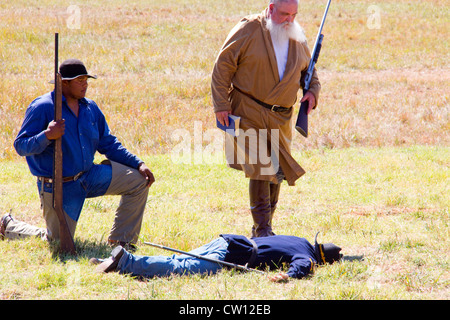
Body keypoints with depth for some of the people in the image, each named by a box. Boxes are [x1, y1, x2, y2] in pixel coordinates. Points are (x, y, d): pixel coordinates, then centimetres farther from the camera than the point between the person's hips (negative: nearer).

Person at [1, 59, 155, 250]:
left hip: (89, 176, 6)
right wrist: (47, 136, -36)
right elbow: (21, 146, -18)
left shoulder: (91, 108, 6)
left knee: (139, 181, -3)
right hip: (58, 187, -6)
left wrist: (138, 164, 3)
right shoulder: (42, 107, -15)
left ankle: (120, 242, 5)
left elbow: (108, 144, 14)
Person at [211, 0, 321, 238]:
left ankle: (264, 227, 22)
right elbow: (223, 66, -7)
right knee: (260, 169, -14)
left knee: (276, 172, 9)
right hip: (249, 112, -6)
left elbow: (309, 71, 23)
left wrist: (312, 92, 2)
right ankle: (262, 230, -10)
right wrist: (221, 105, -11)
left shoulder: (297, 39, 8)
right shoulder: (249, 30, -8)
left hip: (280, 118, 6)